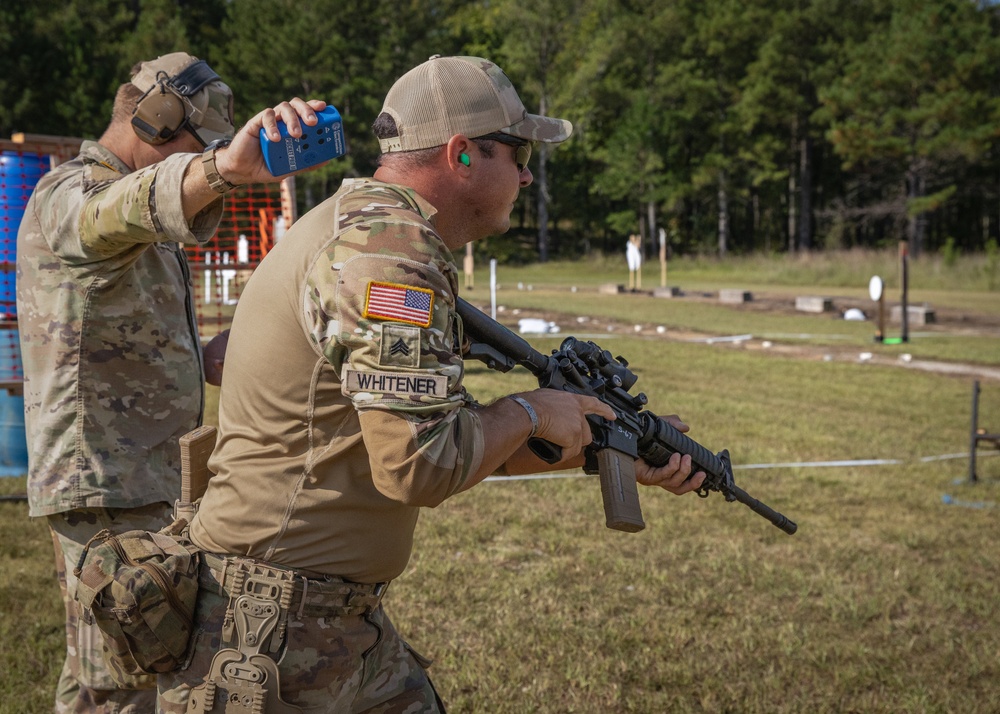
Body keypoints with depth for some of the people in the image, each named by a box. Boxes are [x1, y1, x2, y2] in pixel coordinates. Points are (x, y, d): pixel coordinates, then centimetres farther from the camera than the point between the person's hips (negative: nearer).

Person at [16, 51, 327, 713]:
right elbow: (133, 205, -42)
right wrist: (223, 168, -61)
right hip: (110, 489, -10)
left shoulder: (139, 230, 18)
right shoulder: (70, 198, -15)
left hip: (146, 482, 10)